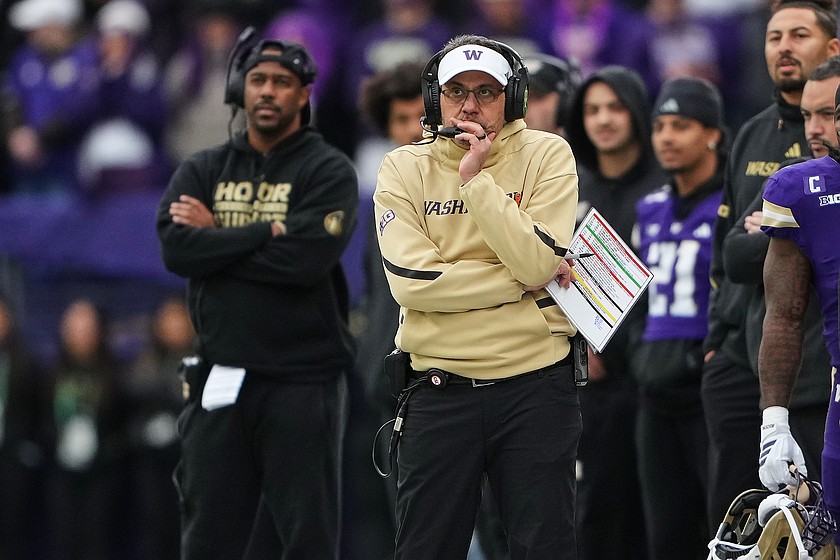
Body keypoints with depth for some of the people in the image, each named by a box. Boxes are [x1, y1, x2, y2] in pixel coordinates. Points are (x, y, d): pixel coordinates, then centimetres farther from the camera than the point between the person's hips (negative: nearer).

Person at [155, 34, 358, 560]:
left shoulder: (329, 171, 1)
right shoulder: (203, 171, 13)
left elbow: (306, 258, -15)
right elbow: (177, 249, -5)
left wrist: (217, 237, -6)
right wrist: (268, 232, -10)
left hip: (302, 383, -4)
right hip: (219, 380, 4)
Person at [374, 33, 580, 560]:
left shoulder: (547, 155, 1)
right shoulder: (405, 168, 3)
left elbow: (539, 263, -13)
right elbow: (412, 279, -11)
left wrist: (476, 179, -15)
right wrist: (522, 282, -11)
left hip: (535, 383, -1)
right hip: (440, 389, 1)